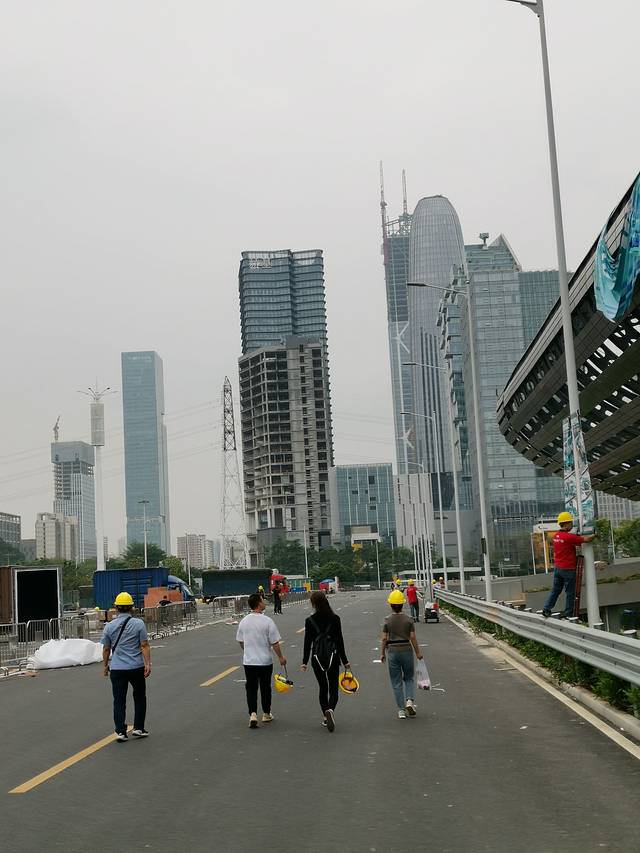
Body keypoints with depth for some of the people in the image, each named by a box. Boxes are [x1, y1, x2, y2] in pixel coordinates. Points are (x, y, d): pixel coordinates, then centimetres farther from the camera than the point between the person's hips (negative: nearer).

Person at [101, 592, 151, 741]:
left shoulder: (109, 626, 0)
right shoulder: (138, 623, -6)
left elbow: (106, 649, 7)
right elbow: (145, 646, -9)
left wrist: (105, 665, 19)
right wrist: (148, 664, -7)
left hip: (117, 668, 1)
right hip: (136, 667, -1)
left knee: (119, 700, 5)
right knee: (139, 697, 15)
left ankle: (120, 731, -1)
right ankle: (138, 728, 15)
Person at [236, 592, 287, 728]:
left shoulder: (244, 621, -1)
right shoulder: (267, 621, -15)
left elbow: (240, 641, 11)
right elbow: (275, 643, -13)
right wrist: (281, 657, 1)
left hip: (248, 661, 3)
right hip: (265, 661, -3)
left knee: (251, 688, 7)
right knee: (265, 688, 13)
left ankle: (253, 714, -8)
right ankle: (266, 714, 26)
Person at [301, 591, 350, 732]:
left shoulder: (309, 621, -7)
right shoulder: (335, 618, -5)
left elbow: (307, 642, -6)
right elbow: (340, 640, -2)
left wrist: (304, 662, 1)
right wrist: (344, 660, 5)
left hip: (317, 657, 0)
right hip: (333, 656, 0)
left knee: (322, 687, 15)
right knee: (333, 687, 5)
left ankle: (326, 717, 18)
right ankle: (330, 709, -22)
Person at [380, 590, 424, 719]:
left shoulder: (387, 621, -4)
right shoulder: (408, 620, -4)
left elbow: (384, 638, -3)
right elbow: (413, 637, -5)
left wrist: (382, 653, 9)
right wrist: (418, 652, 6)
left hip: (393, 651, 0)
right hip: (406, 650, 0)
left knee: (396, 682, 7)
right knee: (409, 678, 18)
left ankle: (401, 710, 6)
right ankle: (409, 700, -5)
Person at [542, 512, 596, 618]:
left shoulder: (556, 536, 6)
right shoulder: (569, 537, -20)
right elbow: (587, 539, -16)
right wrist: (595, 535, 2)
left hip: (557, 567, 7)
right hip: (568, 569, -7)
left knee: (555, 590, 15)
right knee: (570, 593, 5)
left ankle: (546, 609, 9)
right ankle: (568, 614, 11)